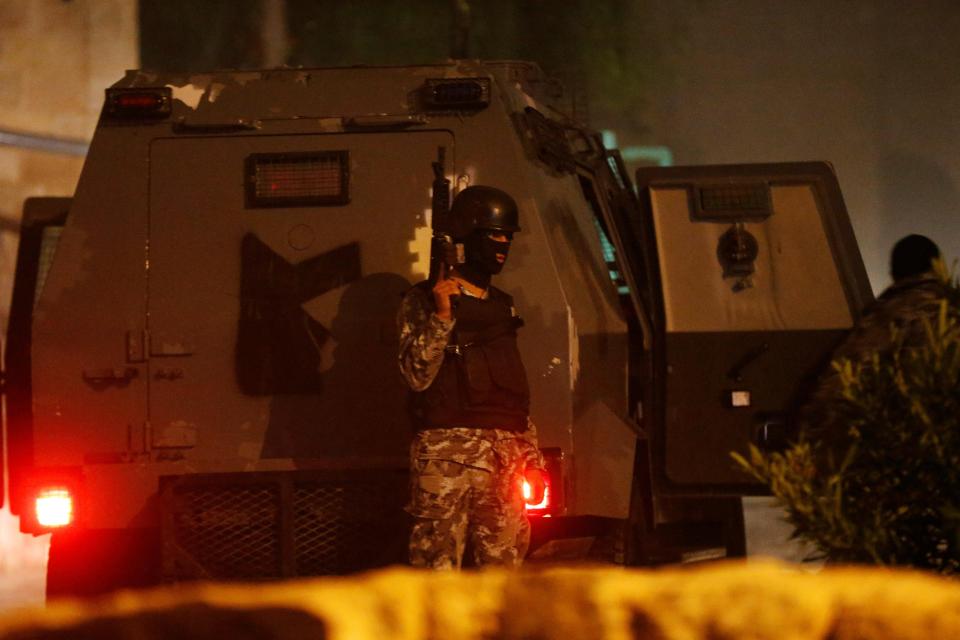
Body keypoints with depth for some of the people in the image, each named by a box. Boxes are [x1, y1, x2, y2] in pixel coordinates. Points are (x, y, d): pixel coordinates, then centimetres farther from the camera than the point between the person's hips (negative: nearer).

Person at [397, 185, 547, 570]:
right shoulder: (424, 301, 3)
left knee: (503, 570, 3)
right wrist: (441, 316, -18)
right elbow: (417, 376, -10)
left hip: (503, 456, 6)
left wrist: (532, 460, 16)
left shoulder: (502, 307, 22)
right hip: (445, 448, -6)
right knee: (438, 567, -12)